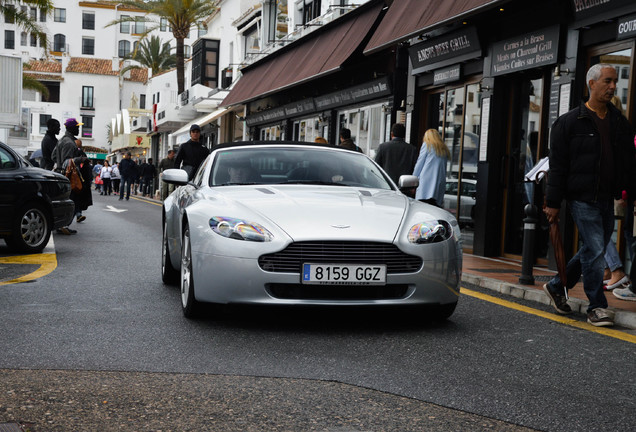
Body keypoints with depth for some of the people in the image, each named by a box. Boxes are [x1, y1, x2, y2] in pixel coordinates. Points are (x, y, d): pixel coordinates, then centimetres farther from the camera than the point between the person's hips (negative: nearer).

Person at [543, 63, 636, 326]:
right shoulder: (569, 122, -3)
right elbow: (557, 165, -4)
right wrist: (553, 203, -8)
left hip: (607, 199, 6)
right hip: (582, 198, -6)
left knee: (592, 251, 13)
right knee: (595, 251, -8)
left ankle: (556, 286, 31)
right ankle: (596, 307, 3)